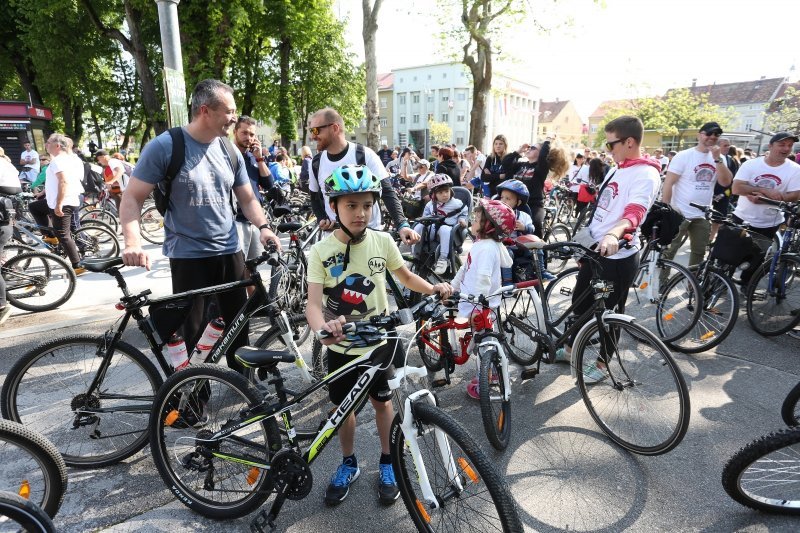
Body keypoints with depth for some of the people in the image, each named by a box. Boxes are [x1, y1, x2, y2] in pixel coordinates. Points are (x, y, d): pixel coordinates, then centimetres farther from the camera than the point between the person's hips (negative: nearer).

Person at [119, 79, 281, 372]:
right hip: (188, 255, -4)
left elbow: (247, 198, 11)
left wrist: (263, 227, -8)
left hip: (230, 252, 5)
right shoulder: (164, 146, -9)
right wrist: (133, 243, -22)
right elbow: (132, 197, -8)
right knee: (190, 330, 2)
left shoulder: (230, 151, 5)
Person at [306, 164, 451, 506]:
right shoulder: (321, 252, -15)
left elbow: (406, 277, 6)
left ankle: (387, 463, 37)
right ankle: (348, 464, 39)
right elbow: (314, 302, -22)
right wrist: (322, 329, -42)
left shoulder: (382, 241, -10)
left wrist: (433, 289, -8)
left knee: (381, 400, 15)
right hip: (341, 346, 0)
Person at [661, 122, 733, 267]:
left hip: (702, 216, 5)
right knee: (669, 250, 1)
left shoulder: (718, 159, 6)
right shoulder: (683, 156, -9)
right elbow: (668, 183, -11)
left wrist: (717, 158, -15)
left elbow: (726, 182, -6)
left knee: (699, 252, 15)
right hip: (679, 213, -5)